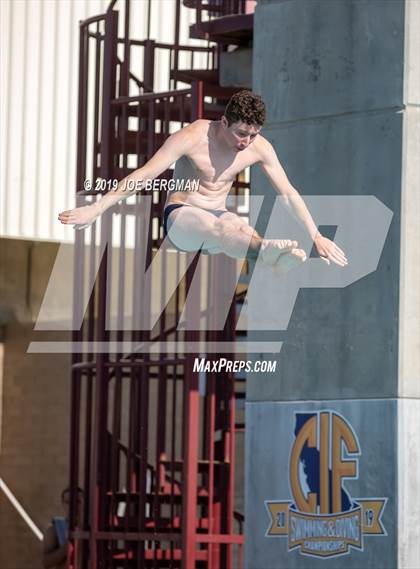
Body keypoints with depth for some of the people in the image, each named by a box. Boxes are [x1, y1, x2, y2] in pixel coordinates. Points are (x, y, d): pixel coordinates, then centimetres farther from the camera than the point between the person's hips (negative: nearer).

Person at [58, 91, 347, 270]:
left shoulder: (259, 148, -5)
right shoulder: (192, 137, -18)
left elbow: (289, 193, 2)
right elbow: (144, 174, -19)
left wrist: (317, 237, -1)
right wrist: (96, 209, -24)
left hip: (218, 215, 6)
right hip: (180, 215, -6)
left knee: (244, 231, -34)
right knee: (221, 228, -42)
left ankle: (279, 258, -67)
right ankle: (270, 252, -74)